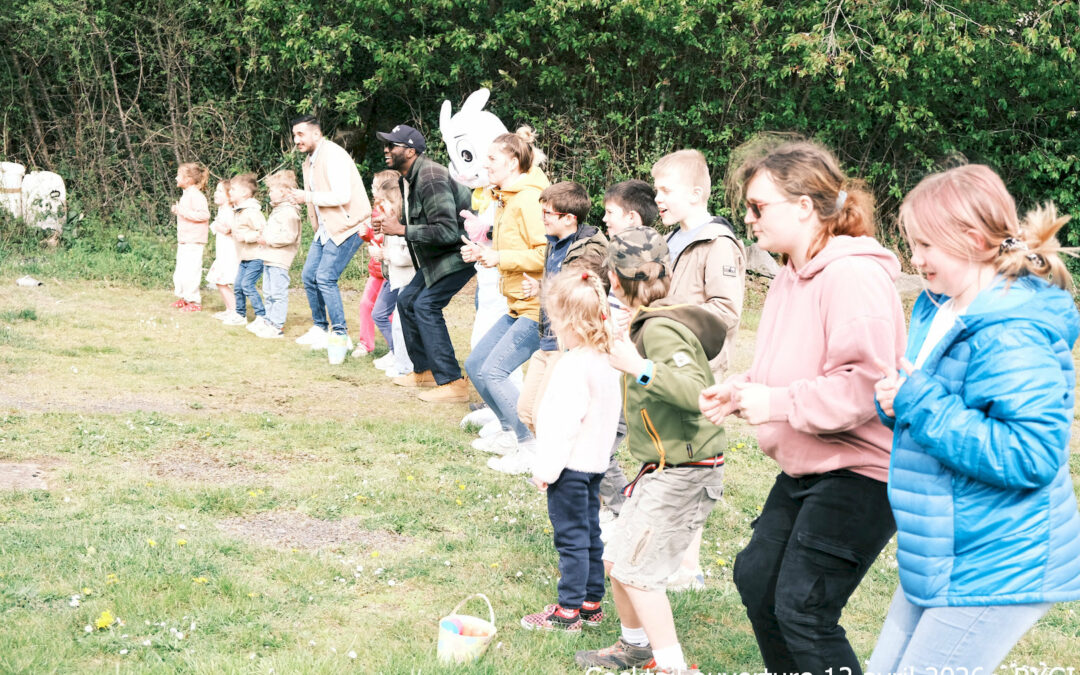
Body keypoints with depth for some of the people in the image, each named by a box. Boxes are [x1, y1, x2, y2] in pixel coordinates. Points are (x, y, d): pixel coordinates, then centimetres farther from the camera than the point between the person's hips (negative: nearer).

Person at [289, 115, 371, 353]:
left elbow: (342, 196, -25)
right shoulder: (310, 160, 14)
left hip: (347, 225, -10)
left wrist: (308, 197, -18)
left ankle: (341, 335, -6)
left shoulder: (333, 155, -17)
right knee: (309, 276, 9)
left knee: (325, 278, -15)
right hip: (326, 227, 10)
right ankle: (320, 328, 24)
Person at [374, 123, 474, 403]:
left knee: (425, 305, -18)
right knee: (407, 299, 13)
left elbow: (447, 231, -30)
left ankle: (452, 382, -16)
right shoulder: (407, 179, 9)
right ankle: (425, 371, 24)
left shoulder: (430, 177, -24)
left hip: (459, 253, -11)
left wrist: (401, 230, -25)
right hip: (436, 257, 11)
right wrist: (389, 226, 3)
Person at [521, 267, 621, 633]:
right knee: (589, 533, 16)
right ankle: (591, 602, 25)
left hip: (571, 465, -9)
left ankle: (569, 610, 6)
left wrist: (546, 468, -17)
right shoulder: (604, 360, 7)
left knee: (572, 537, -1)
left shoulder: (574, 366, -22)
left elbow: (564, 424, -24)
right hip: (595, 462, 9)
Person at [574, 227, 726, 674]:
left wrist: (641, 369, -42)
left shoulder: (660, 329, -21)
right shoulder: (651, 322, 8)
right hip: (665, 469, 10)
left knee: (635, 571, -8)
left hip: (684, 474, -10)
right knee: (616, 561, 17)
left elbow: (696, 392, -35)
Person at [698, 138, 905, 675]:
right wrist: (741, 390, 4)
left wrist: (777, 403, -25)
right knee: (757, 577, 16)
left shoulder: (854, 275, -22)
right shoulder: (793, 276, 11)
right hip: (804, 469, 11)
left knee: (802, 609, -12)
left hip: (858, 474, -11)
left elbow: (864, 384, -30)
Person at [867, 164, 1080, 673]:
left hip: (997, 569, -10)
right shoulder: (941, 308, 7)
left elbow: (1032, 454, -30)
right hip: (943, 555, 10)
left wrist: (920, 404, -26)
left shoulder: (1012, 337, -23)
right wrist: (897, 399, -3)